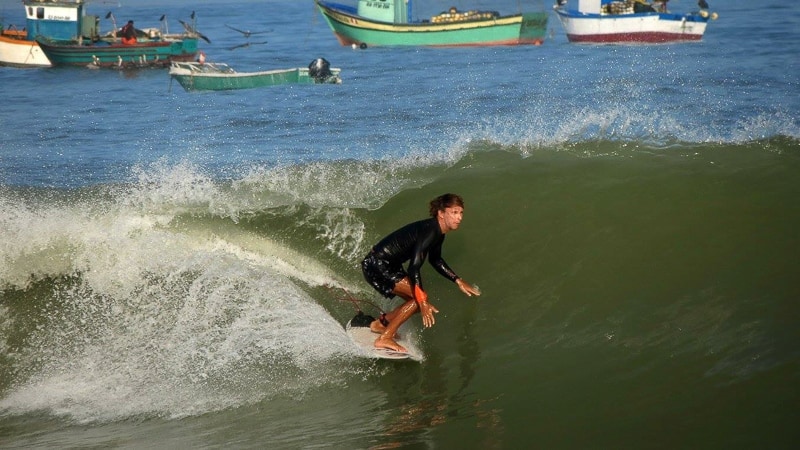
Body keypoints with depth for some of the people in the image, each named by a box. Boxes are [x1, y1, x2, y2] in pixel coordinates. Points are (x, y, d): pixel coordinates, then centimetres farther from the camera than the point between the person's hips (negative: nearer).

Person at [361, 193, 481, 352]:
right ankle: (384, 338, -13)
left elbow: (435, 260, 23)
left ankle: (380, 323, 26)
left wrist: (458, 281, 19)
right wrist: (422, 302, -32)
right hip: (377, 264, -10)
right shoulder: (429, 232, -24)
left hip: (389, 265, 10)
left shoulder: (438, 232, 6)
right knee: (419, 298, -17)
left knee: (420, 300, 12)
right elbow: (414, 267, -30)